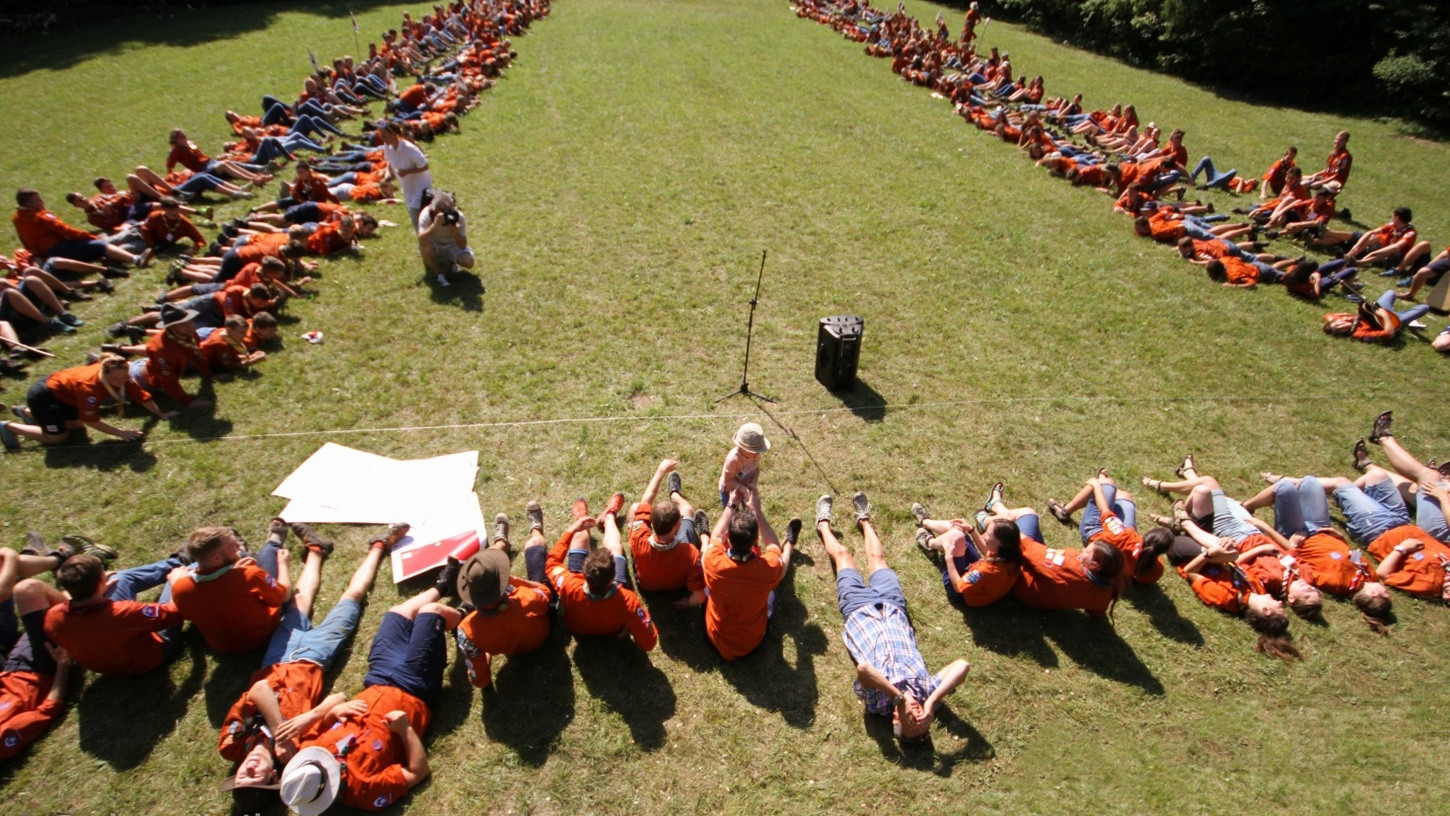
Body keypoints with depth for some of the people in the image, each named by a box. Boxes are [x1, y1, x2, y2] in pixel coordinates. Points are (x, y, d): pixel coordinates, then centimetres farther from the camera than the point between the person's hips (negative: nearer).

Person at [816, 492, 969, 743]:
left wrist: (899, 697, -62)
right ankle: (864, 519, 59)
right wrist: (932, 701, -57)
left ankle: (824, 523, 53)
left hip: (859, 610, -2)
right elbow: (962, 665, -52)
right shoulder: (928, 689, -34)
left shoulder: (878, 701, -40)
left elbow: (863, 669, -62)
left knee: (842, 554, 20)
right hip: (891, 609, 2)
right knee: (876, 558, 25)